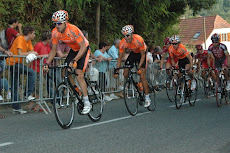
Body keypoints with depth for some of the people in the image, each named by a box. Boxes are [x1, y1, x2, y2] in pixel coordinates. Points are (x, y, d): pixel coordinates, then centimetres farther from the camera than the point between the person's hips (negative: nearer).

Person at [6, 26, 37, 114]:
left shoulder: (28, 41, 10)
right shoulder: (20, 39, -16)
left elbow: (32, 52, 7)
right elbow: (20, 53, -24)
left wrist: (32, 54, -16)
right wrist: (30, 52, -12)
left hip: (18, 63, 9)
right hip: (13, 63, -9)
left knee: (14, 86, 10)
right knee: (32, 73, -19)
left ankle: (16, 108, 14)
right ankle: (28, 94, -14)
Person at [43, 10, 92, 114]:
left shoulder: (73, 30, -34)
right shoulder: (55, 32, -16)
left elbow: (83, 47, -35)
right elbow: (53, 50, -6)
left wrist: (75, 60, -47)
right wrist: (47, 63, -18)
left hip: (84, 49, -6)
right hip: (73, 50, 6)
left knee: (79, 74, -17)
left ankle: (87, 103, -9)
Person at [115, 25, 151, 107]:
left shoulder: (139, 40, -35)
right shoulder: (122, 43, -25)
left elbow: (143, 55, -24)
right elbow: (120, 57, -14)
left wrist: (139, 66, -32)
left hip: (141, 53, -4)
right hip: (133, 53, 4)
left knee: (142, 76, -12)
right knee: (125, 74, -10)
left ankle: (147, 97, -4)